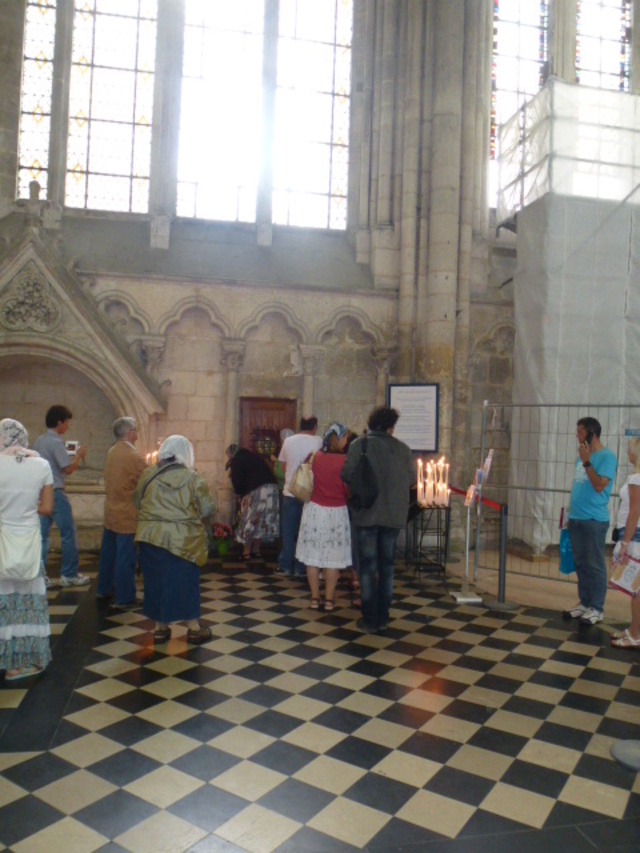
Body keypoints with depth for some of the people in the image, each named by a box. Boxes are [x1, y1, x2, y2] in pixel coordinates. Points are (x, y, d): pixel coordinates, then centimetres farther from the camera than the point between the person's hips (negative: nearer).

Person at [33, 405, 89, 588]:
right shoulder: (55, 442, -15)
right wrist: (79, 456, -3)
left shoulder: (39, 441, 11)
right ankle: (69, 575, 7)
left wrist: (71, 456, 19)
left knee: (42, 534, 9)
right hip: (55, 493, -8)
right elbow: (69, 468, -18)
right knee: (68, 533, 1)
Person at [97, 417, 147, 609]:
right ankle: (124, 598, 6)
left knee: (108, 552, 19)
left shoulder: (111, 453, 5)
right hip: (127, 515, -8)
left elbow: (109, 479, 11)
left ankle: (104, 588, 33)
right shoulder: (133, 456, -19)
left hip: (111, 512, 8)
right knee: (126, 558, 0)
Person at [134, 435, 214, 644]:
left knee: (157, 580, 13)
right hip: (182, 539, -2)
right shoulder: (192, 477, -7)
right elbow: (207, 508, -5)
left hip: (151, 536, 3)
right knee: (185, 582, 8)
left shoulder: (148, 474, 2)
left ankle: (160, 628, 21)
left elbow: (137, 503, 12)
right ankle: (194, 628, 16)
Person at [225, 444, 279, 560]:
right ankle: (256, 550, 22)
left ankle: (246, 552, 10)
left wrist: (240, 493, 13)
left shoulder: (236, 461, 2)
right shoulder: (254, 456, 24)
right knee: (262, 521, 15)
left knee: (250, 521, 5)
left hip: (256, 491, -7)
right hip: (272, 487, 7)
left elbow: (237, 482, -6)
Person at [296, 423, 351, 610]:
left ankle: (314, 598, 16)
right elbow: (349, 489, -7)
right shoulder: (344, 461, -12)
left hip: (314, 510, 3)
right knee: (332, 557, 8)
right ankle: (329, 599, 14)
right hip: (336, 513, -2)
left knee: (312, 556, 9)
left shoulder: (314, 457, -2)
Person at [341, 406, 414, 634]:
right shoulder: (402, 448, -1)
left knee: (368, 567, 6)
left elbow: (347, 475, -13)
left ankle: (370, 620, 9)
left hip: (367, 514, -2)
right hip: (394, 515, 2)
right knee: (387, 566, 13)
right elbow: (412, 478, -1)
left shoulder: (359, 444, -7)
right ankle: (383, 618, 20)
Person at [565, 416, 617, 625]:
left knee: (594, 565, 0)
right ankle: (584, 603, 22)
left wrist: (586, 462, -20)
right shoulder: (582, 456, 13)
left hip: (594, 520, -7)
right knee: (580, 564, 13)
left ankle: (596, 609, 8)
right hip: (576, 518, 7)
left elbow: (599, 486, -19)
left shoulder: (606, 457, -10)